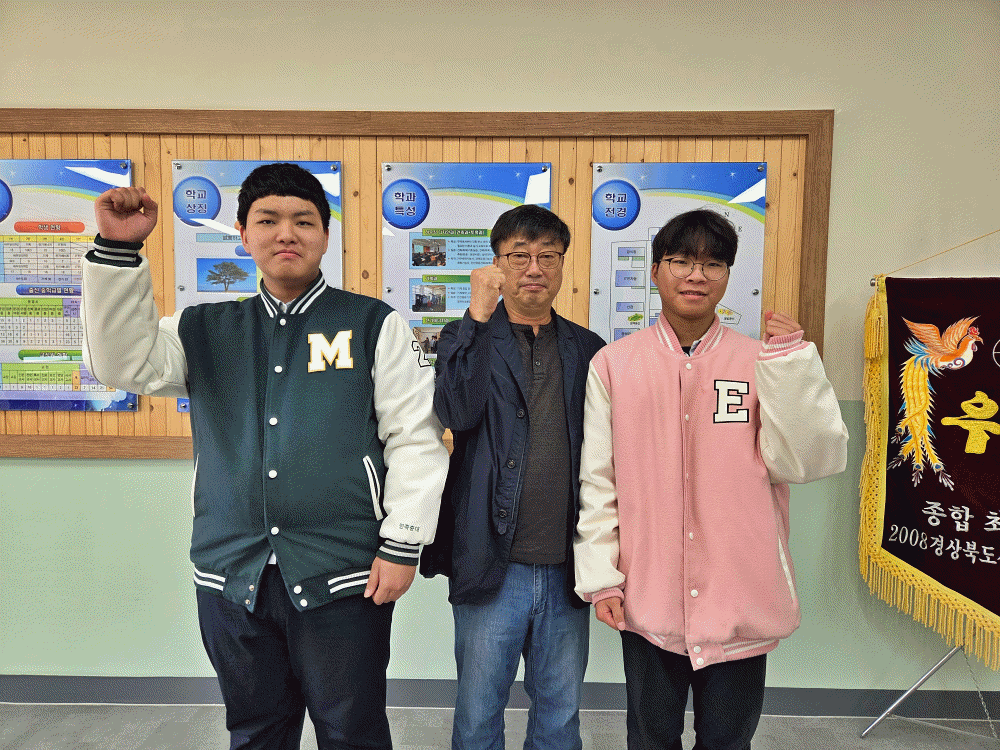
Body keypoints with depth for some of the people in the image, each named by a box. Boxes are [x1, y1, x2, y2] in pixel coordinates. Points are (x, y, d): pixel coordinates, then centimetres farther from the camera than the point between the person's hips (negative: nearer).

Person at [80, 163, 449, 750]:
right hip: (231, 578, 4)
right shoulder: (204, 331, 11)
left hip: (343, 576, -3)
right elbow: (125, 362, 0)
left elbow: (416, 439, -4)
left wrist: (402, 546, -8)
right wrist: (118, 250, -9)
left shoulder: (376, 326, -2)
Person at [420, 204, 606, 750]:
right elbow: (456, 412, -21)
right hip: (492, 566, -2)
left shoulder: (588, 350, 6)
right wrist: (480, 315, -21)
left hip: (566, 569, 3)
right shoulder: (466, 338, 0)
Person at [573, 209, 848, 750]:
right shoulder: (612, 364, -2)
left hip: (741, 600, 1)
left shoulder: (761, 361, 0)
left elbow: (806, 461, -9)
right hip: (647, 600, 0)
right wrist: (600, 577, -2)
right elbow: (596, 479, -1)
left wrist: (792, 363, -15)